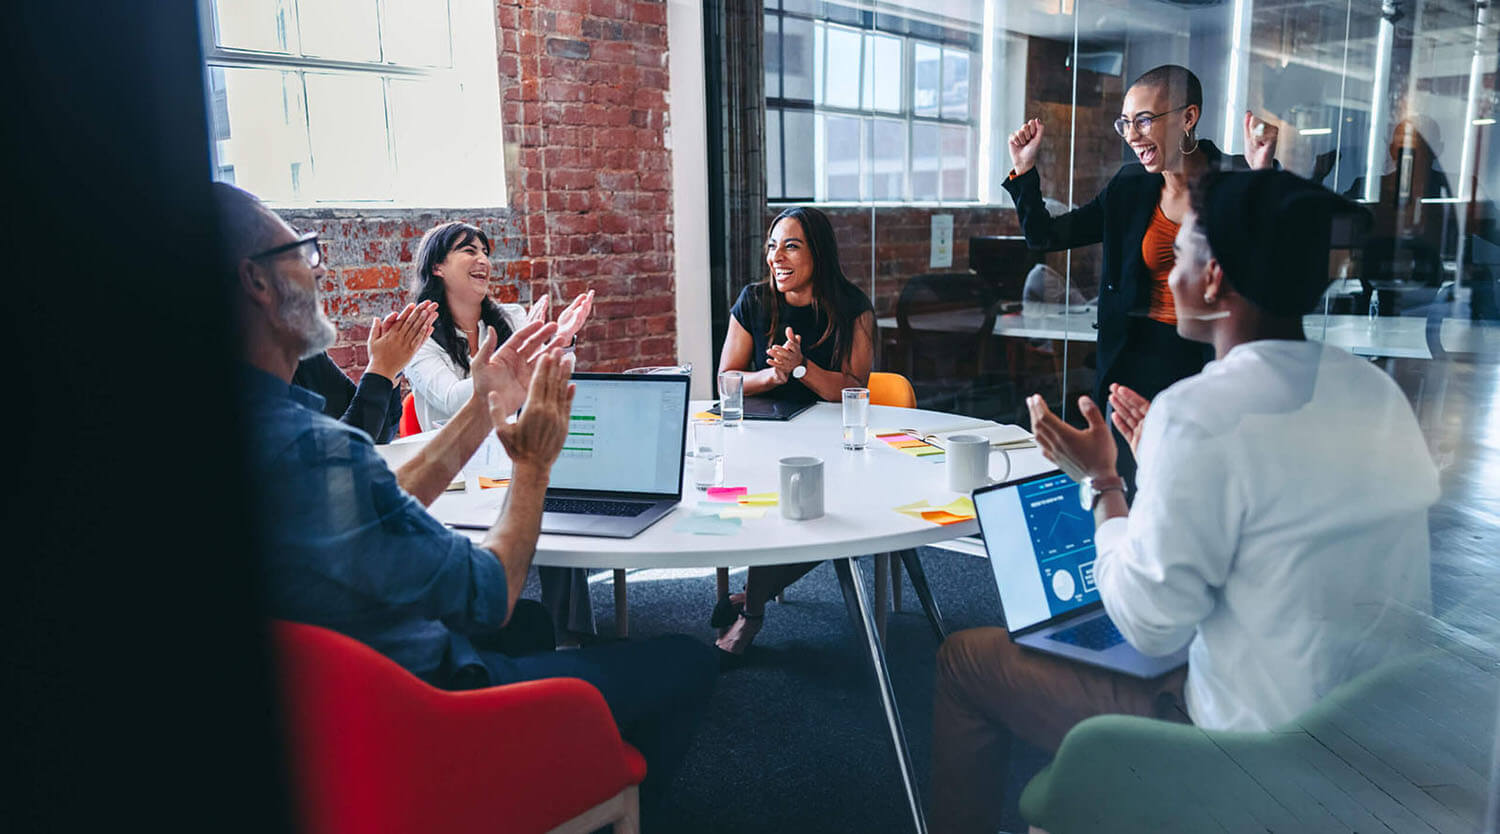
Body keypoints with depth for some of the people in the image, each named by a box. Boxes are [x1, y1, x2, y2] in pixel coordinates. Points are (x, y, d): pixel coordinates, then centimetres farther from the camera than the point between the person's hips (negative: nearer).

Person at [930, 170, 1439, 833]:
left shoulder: (1202, 411, -25)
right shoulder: (1377, 391, 2)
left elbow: (1150, 624, -18)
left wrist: (1103, 481, -6)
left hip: (1257, 748, -8)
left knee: (966, 658, 4)